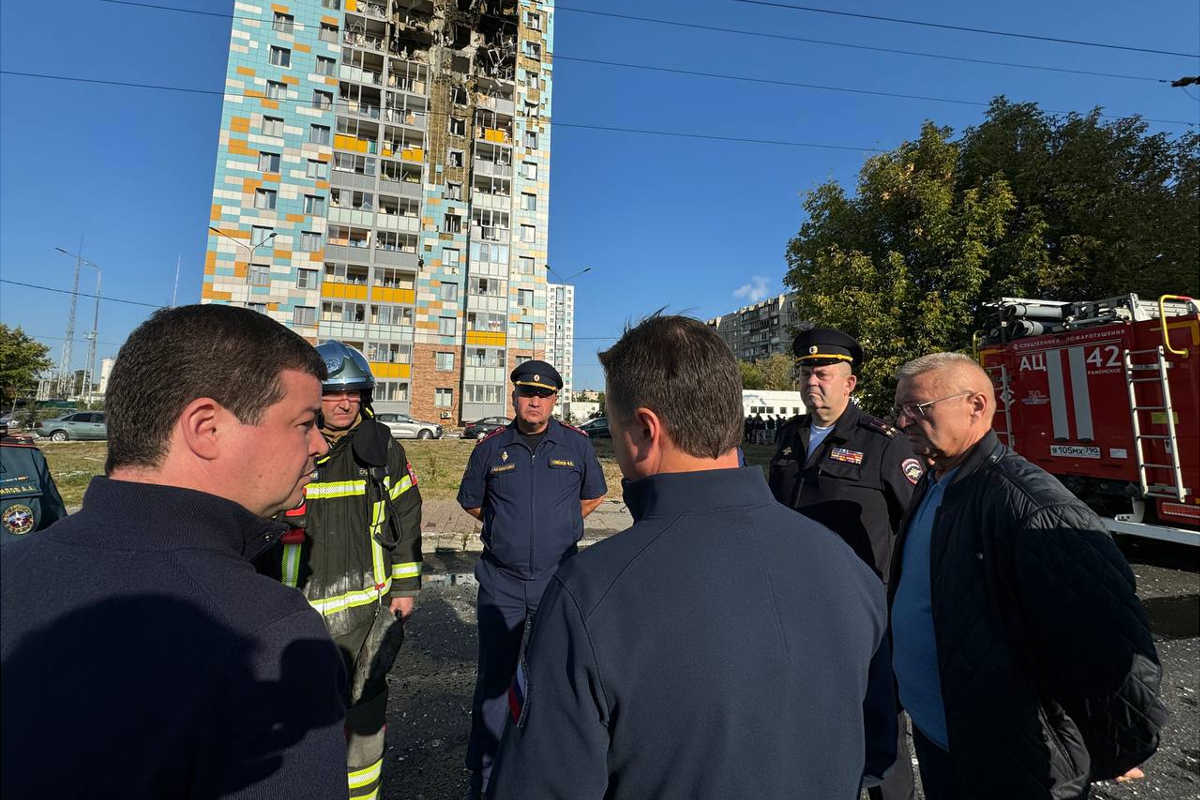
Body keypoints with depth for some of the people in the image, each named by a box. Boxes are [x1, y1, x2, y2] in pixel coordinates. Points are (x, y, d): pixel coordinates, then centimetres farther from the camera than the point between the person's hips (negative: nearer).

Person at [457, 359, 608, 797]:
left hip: (558, 577, 0)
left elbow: (593, 495, 13)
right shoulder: (490, 447, -1)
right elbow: (471, 501, 13)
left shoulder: (576, 444, -2)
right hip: (501, 580, 0)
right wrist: (507, 527, 8)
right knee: (494, 677, 12)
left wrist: (558, 526, 8)